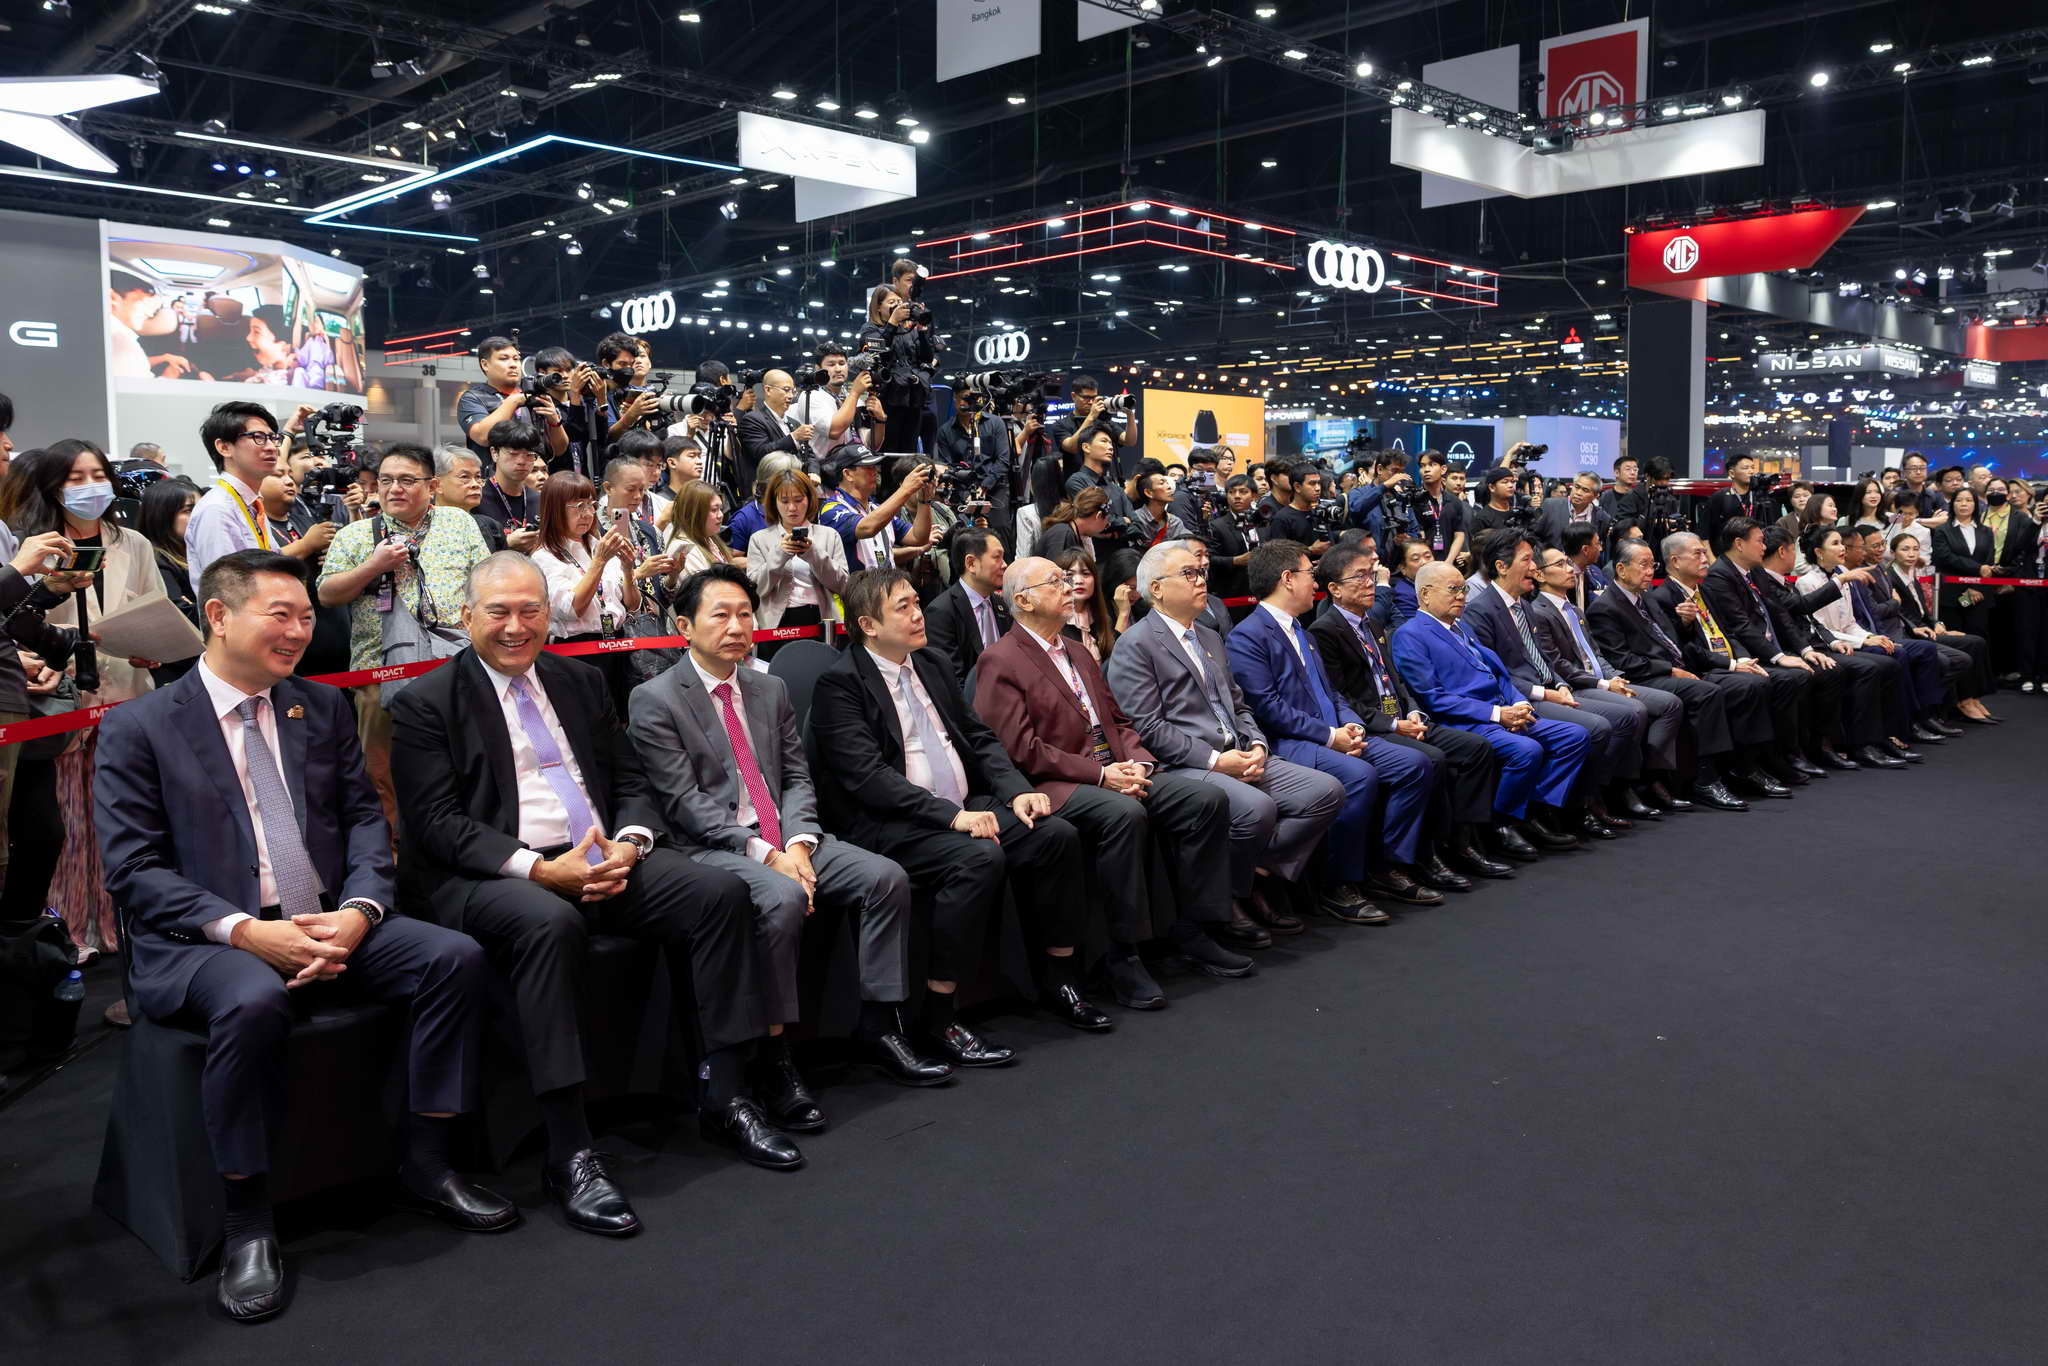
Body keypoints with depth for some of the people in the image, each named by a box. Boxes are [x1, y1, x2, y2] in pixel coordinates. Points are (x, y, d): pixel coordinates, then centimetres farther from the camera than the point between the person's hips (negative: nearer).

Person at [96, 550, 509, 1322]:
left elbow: (364, 818, 10)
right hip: (201, 943, -4)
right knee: (252, 1001, -37)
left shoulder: (323, 708, 13)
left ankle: (426, 1167, -3)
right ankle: (246, 1222, -17)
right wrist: (243, 931, -20)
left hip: (330, 925, 5)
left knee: (455, 957, -18)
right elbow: (132, 867, -7)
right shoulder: (138, 728, 0)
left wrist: (358, 911, -10)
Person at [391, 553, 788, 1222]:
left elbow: (632, 782, 15)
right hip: (483, 878, -5)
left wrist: (628, 845, -8)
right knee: (548, 923, -38)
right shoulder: (425, 703, 1)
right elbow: (438, 823, -8)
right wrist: (538, 868, -21)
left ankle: (722, 1097, -7)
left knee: (720, 892, -16)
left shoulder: (582, 682, 17)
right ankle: (568, 1154, -31)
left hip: (603, 859, 6)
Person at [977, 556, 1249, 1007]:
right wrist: (1099, 774, -17)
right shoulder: (1000, 662, -4)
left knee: (1207, 797, -10)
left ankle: (1193, 929, -2)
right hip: (1055, 786, -8)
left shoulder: (1079, 653, 23)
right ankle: (1124, 955, -23)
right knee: (1124, 813, -36)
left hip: (1115, 772, 8)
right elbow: (1020, 749, -13)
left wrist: (1136, 762, -1)